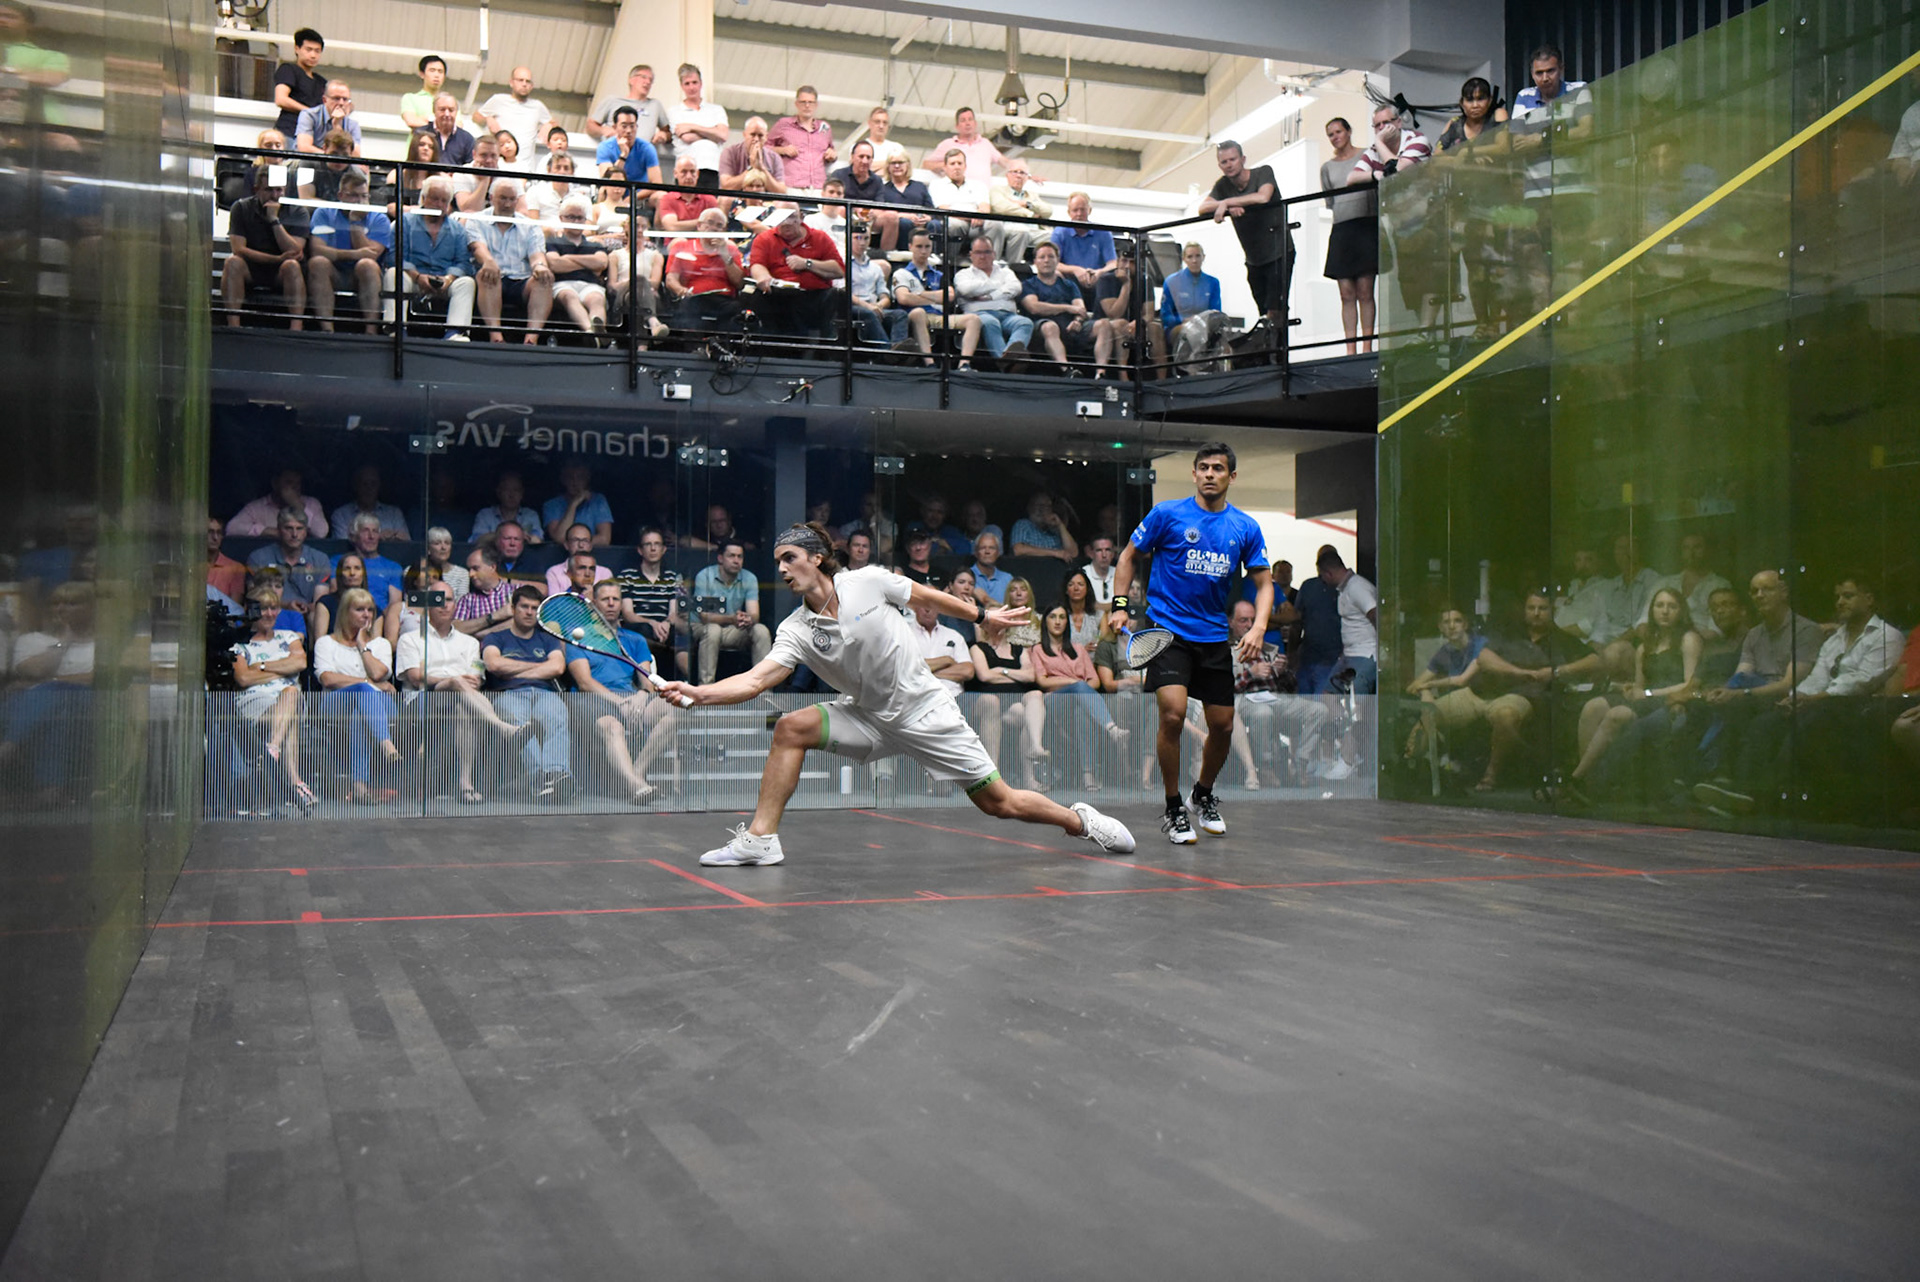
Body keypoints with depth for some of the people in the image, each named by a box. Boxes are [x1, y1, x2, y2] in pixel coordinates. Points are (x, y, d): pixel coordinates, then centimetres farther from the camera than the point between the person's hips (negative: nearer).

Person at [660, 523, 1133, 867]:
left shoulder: (869, 581, -14)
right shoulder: (797, 632, -8)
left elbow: (928, 596, 2)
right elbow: (755, 679, -19)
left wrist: (982, 615, 13)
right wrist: (698, 693, -34)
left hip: (926, 711, -3)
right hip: (869, 719, 3)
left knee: (1000, 802, -3)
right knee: (790, 728, -17)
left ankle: (1080, 820, 23)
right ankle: (761, 838, -11)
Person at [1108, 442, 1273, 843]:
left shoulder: (1246, 528, 5)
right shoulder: (1167, 514, -3)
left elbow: (1264, 583, 7)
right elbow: (1129, 557, 7)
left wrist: (1257, 628, -10)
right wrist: (1120, 606, -4)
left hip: (1214, 637, 4)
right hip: (1166, 630, -4)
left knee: (1222, 726, 6)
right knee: (1173, 713, -20)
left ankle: (1204, 794, 35)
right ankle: (1173, 809, -3)